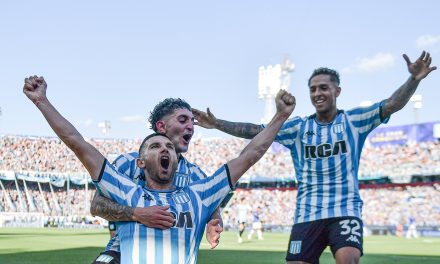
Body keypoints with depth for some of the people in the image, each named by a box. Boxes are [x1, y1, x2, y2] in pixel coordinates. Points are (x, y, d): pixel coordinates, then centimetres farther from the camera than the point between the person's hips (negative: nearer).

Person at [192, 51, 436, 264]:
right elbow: (257, 131, 7)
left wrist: (413, 80, -24)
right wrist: (217, 124, 1)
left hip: (345, 211, -2)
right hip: (306, 215, 3)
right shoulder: (298, 128, 9)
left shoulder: (353, 120, 4)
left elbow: (392, 105, -7)